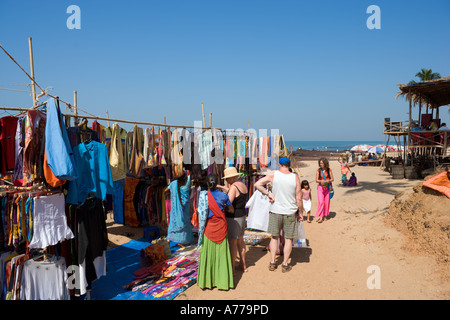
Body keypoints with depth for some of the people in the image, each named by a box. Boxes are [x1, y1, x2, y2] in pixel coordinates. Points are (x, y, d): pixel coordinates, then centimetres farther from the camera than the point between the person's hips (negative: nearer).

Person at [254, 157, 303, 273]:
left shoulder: (273, 175, -6)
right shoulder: (295, 177, -7)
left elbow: (257, 184, -11)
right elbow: (299, 199, -5)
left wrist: (268, 194, -5)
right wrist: (300, 213, 6)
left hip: (275, 211, 1)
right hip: (290, 212, 0)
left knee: (274, 237, 14)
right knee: (288, 239, 11)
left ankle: (272, 263, 19)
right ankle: (285, 265, 17)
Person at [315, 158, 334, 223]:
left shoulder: (329, 170, 0)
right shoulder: (318, 170, 2)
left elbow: (332, 179, 2)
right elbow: (316, 180, 1)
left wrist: (327, 181, -17)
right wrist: (321, 181, -19)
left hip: (327, 187, 0)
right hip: (320, 187, 0)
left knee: (327, 202, 3)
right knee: (321, 202, -9)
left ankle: (325, 216, 17)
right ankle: (321, 217, -9)